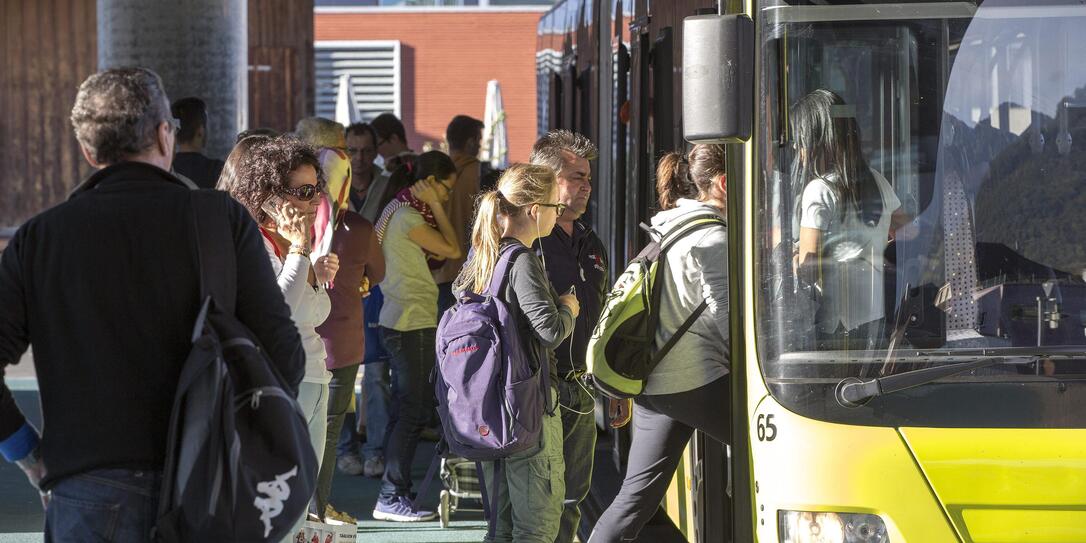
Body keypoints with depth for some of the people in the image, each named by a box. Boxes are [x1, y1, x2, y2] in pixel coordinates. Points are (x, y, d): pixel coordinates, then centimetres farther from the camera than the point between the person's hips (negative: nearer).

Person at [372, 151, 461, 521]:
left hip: (400, 321, 11)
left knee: (407, 409, 13)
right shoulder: (410, 218, -16)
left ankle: (393, 496, 16)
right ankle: (392, 499, -5)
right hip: (413, 323, -11)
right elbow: (452, 250, -12)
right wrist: (436, 208, -7)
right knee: (414, 410, -6)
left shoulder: (399, 211, 15)